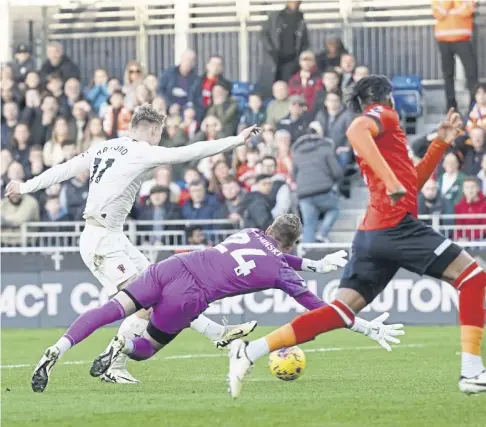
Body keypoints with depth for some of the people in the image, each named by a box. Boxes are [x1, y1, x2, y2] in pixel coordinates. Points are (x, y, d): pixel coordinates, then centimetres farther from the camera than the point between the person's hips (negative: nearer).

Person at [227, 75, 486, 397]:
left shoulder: (378, 134, 28)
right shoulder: (383, 115, 1)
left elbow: (413, 181, 32)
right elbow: (355, 130, -23)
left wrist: (441, 143, 25)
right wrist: (391, 179, -29)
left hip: (371, 234, 9)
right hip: (397, 224, -9)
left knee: (342, 311, 3)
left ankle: (250, 352, -6)